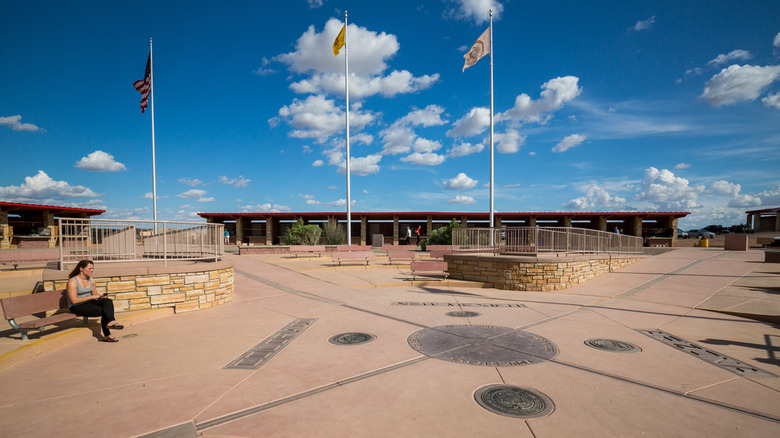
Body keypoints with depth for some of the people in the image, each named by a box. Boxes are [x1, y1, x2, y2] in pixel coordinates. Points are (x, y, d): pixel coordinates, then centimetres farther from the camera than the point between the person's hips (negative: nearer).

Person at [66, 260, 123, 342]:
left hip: (89, 302, 6)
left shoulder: (91, 280, 7)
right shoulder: (72, 282, -14)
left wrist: (101, 296, -6)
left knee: (108, 301, -26)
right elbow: (74, 300, -20)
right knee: (105, 311, -24)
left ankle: (111, 322, -32)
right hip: (77, 307, -6)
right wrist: (92, 297, -20)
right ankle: (107, 335, -18)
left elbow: (95, 294, 17)